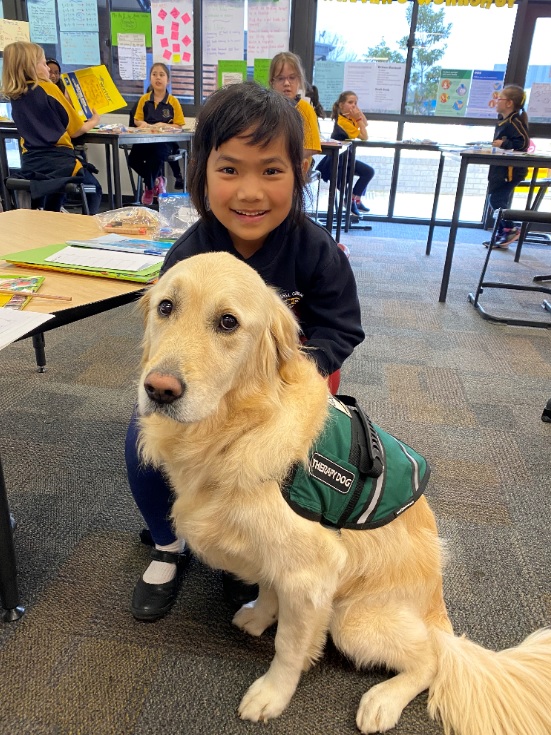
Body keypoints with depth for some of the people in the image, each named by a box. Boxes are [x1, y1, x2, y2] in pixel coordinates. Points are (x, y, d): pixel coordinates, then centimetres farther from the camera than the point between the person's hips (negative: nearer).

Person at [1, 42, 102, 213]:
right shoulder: (49, 88, -9)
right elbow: (75, 130, -2)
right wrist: (93, 121, 18)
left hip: (30, 165, 6)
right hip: (58, 163, -6)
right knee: (94, 189, 19)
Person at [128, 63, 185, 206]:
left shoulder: (173, 101, 0)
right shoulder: (144, 99, 8)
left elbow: (178, 126, -2)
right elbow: (137, 120, 15)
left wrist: (162, 125, -17)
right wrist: (143, 124, -8)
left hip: (165, 140, -3)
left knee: (156, 157, -33)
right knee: (133, 159, -21)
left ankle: (149, 186, 0)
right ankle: (156, 181, 6)